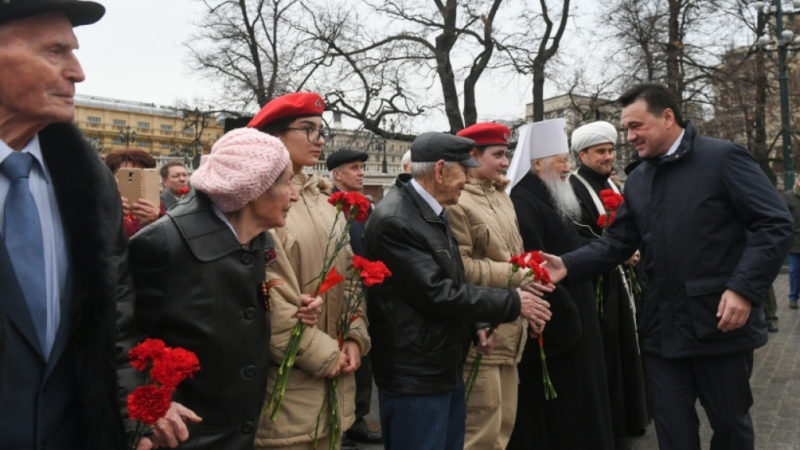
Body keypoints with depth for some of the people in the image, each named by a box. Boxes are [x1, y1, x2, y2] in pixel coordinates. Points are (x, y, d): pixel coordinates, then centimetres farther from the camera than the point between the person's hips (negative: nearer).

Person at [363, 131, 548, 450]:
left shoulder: (433, 211, 9)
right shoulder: (393, 220, -22)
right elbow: (437, 293, -24)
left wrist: (475, 324, 4)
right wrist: (512, 302, -15)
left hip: (446, 368, 9)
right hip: (414, 375, -9)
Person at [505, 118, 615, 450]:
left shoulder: (550, 199, 14)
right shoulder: (523, 203, -19)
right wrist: (565, 311, -19)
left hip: (571, 318, 10)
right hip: (552, 324, -10)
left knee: (575, 407, 19)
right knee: (553, 414, 2)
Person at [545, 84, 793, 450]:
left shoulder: (724, 158, -7)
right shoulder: (638, 179, 10)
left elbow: (775, 224, -11)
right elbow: (617, 241, 8)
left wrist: (744, 289, -19)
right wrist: (569, 265, -7)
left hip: (721, 320, -4)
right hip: (662, 326, 5)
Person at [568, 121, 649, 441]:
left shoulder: (611, 185, 13)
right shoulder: (574, 189, -13)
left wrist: (632, 253, 4)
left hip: (620, 281, 8)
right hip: (596, 285, -8)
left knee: (626, 350, 15)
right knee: (603, 355, -1)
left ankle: (629, 417, 29)